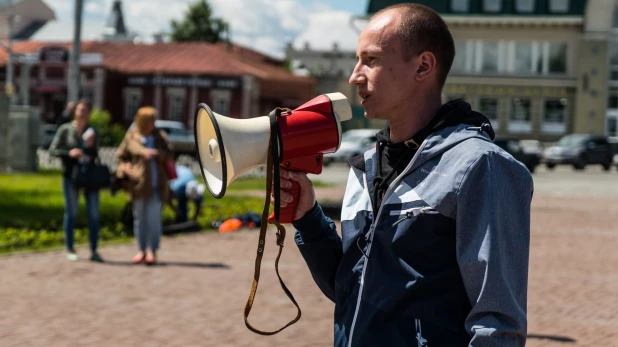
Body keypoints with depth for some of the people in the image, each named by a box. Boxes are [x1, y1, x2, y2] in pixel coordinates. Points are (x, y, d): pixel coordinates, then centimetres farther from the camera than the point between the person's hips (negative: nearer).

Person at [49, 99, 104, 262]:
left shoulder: (92, 131, 9)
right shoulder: (65, 129, 0)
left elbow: (95, 155, 11)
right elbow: (53, 149, -1)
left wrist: (91, 146, -10)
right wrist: (69, 152, -17)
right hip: (71, 175, -3)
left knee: (94, 214, -1)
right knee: (71, 212, 3)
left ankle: (93, 251, 5)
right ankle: (70, 249, 13)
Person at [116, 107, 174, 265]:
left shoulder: (160, 136, 6)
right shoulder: (131, 136, 3)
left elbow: (169, 155, 2)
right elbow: (121, 155, 11)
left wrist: (157, 153, -17)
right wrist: (125, 168, -8)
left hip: (156, 184, 0)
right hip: (139, 183, 0)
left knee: (154, 218, -4)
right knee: (139, 217, 7)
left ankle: (152, 250, 2)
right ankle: (141, 249, 16)